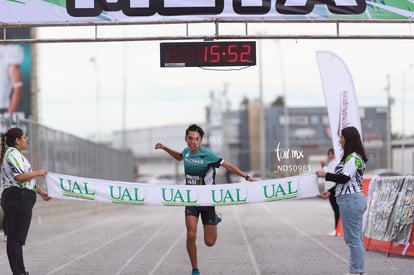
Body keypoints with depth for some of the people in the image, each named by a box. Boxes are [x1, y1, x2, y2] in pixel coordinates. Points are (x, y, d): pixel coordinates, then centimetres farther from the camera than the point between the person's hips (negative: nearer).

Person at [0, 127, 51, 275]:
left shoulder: (13, 154, 23)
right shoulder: (13, 154, -11)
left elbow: (25, 179, 28)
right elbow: (20, 177, -22)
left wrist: (40, 191, 28)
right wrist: (38, 173, -8)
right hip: (19, 199, -11)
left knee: (13, 238, 11)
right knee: (17, 239, -10)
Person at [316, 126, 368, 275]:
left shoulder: (353, 158, -14)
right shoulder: (354, 157, 17)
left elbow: (344, 178, -22)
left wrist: (325, 175, -10)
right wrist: (330, 192, 20)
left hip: (350, 200, -11)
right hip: (355, 198, 11)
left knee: (353, 239, -7)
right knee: (356, 238, 12)